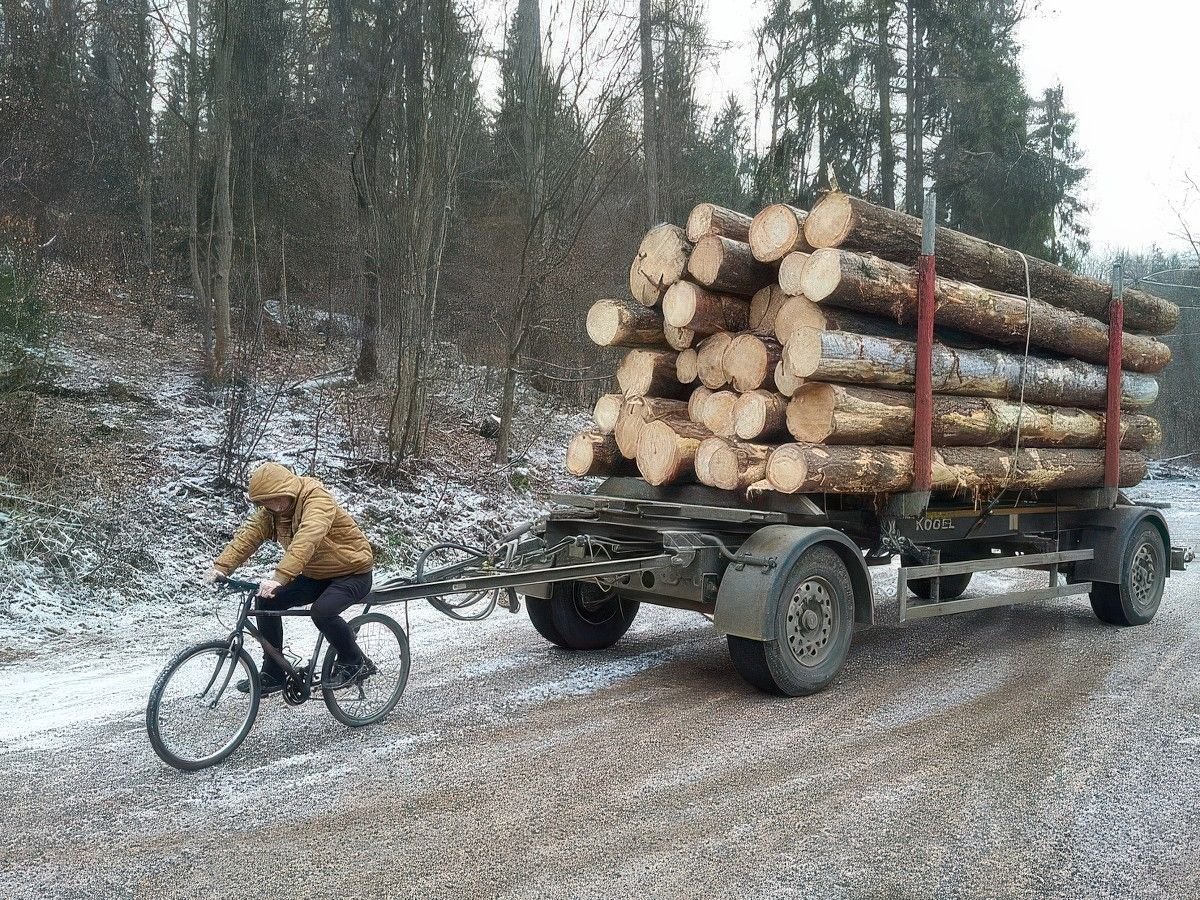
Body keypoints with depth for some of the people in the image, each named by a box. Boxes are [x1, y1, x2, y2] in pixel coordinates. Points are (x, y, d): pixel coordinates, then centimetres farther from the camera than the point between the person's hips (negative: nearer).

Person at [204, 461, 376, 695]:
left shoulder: (317, 500, -27)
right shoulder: (271, 511, -2)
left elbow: (306, 540, -43)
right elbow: (249, 534, -13)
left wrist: (280, 577, -54)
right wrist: (221, 567, -29)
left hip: (352, 572, -8)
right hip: (315, 575, 8)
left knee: (322, 611, -33)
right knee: (266, 601, -7)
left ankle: (356, 663, -6)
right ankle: (272, 675, 5)